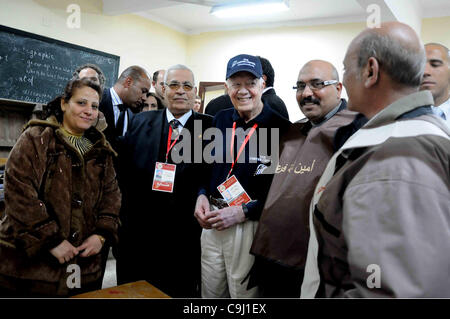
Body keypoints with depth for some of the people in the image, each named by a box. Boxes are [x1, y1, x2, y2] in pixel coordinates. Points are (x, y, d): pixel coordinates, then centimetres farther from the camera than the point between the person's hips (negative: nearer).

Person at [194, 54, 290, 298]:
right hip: (212, 223, 5)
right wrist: (202, 196, 1)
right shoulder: (221, 120, 7)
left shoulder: (281, 128, -12)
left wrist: (243, 212, -16)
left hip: (250, 228, -5)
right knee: (210, 295, 19)